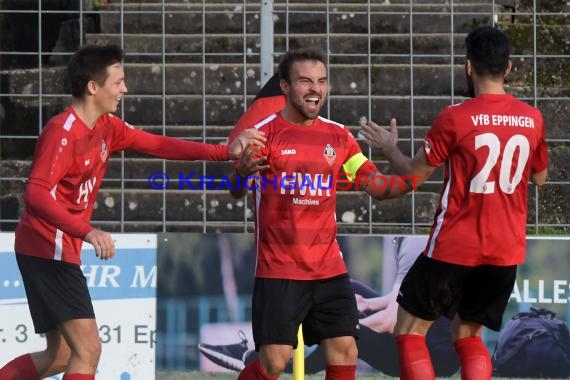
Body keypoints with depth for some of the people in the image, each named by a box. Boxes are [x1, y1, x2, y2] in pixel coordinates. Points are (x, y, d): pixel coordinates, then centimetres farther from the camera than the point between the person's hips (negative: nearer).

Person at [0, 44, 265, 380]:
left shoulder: (107, 128, 9)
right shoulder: (62, 132, -18)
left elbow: (157, 145, 13)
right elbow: (37, 194, -26)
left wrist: (226, 152, 5)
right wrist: (88, 232, -38)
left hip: (62, 251, 10)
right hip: (48, 249, -10)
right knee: (88, 350, -13)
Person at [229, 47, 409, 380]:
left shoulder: (339, 137, 8)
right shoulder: (264, 134, -5)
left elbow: (378, 187, 9)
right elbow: (237, 191, -10)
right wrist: (242, 173, -34)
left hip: (329, 268, 4)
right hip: (279, 271, -4)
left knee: (344, 352, -1)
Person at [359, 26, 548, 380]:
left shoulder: (455, 118, -13)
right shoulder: (532, 118, 1)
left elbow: (414, 174, -4)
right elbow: (540, 177, 17)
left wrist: (389, 148, 15)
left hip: (455, 247, -5)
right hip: (507, 251, 5)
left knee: (410, 331, 8)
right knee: (468, 336, 18)